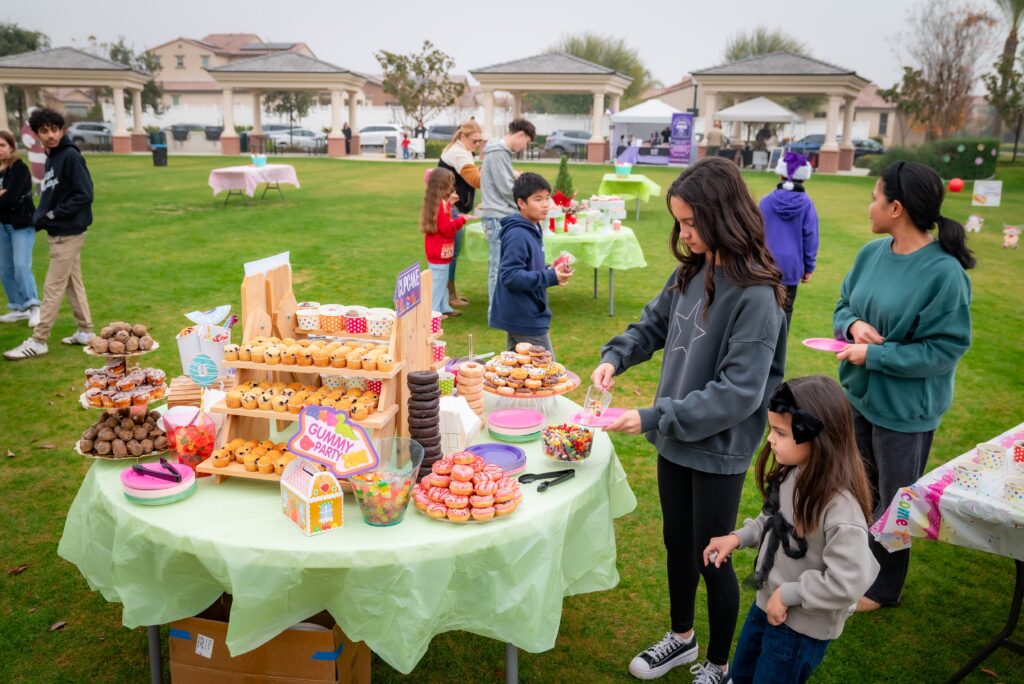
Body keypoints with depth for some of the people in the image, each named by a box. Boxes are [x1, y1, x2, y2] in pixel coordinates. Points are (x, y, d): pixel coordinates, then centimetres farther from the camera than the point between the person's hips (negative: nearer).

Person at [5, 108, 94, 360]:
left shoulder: (71, 156, -14)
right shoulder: (51, 158, 11)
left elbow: (84, 196, -20)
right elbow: (52, 196, 16)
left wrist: (52, 215, -17)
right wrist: (39, 217, 0)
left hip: (68, 233, -8)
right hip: (59, 232, 8)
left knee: (53, 288, -3)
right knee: (73, 283, 14)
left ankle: (39, 341, 3)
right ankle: (85, 331, 23)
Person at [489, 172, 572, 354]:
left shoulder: (533, 230, 9)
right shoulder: (517, 235, -21)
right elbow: (509, 276, -26)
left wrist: (552, 272, 0)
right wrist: (550, 277, -26)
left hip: (520, 317, 10)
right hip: (526, 319, -10)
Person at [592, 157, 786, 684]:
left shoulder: (755, 295, -24)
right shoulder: (691, 272, -1)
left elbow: (738, 392, -26)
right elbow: (655, 322, 13)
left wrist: (653, 419, -27)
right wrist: (616, 355, -6)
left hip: (718, 449, -7)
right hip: (676, 438, 7)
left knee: (710, 557, 11)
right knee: (677, 542, 22)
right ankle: (681, 637, 47)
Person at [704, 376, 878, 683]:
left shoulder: (840, 505, -34)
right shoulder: (792, 473, -8)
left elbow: (848, 583, -32)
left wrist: (789, 594, -22)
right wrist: (738, 537, -4)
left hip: (803, 624, -8)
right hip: (767, 602, 8)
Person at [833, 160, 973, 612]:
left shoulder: (944, 273, -23)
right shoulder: (873, 253, -4)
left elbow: (945, 348, -20)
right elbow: (844, 304, 8)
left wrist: (874, 356, -23)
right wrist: (854, 325, -14)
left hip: (906, 408, -6)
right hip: (858, 394, 6)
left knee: (894, 501, 14)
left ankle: (883, 586, 35)